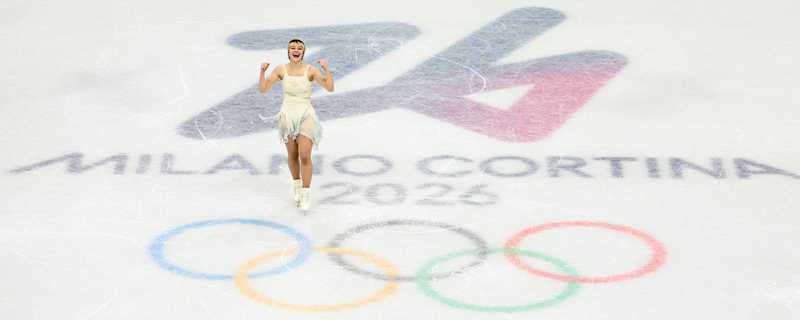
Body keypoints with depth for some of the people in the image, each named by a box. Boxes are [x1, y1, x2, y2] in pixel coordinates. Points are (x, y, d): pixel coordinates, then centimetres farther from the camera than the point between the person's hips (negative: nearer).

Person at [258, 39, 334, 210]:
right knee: (292, 156, 15)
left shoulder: (310, 70, -9)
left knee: (305, 156, -13)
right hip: (288, 115, 2)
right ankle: (297, 186, 39)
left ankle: (306, 193, -2)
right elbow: (263, 89, -4)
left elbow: (330, 88, -15)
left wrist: (326, 69, -25)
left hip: (306, 116, -2)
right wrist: (262, 71, -18)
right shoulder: (281, 69, -4)